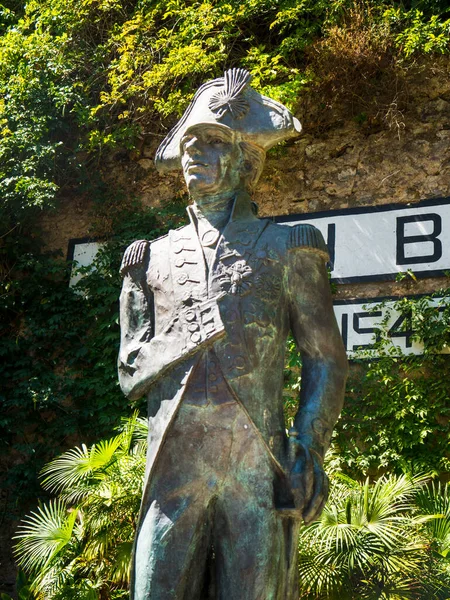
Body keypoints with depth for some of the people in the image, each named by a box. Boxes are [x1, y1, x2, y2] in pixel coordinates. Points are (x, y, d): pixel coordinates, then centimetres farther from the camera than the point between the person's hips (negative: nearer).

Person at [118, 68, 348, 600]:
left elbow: (325, 360, 9)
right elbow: (131, 372, 11)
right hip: (173, 469, 2)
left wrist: (310, 449, -4)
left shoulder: (284, 248, 11)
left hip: (257, 469, -2)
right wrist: (196, 332, -5)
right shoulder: (152, 259, 17)